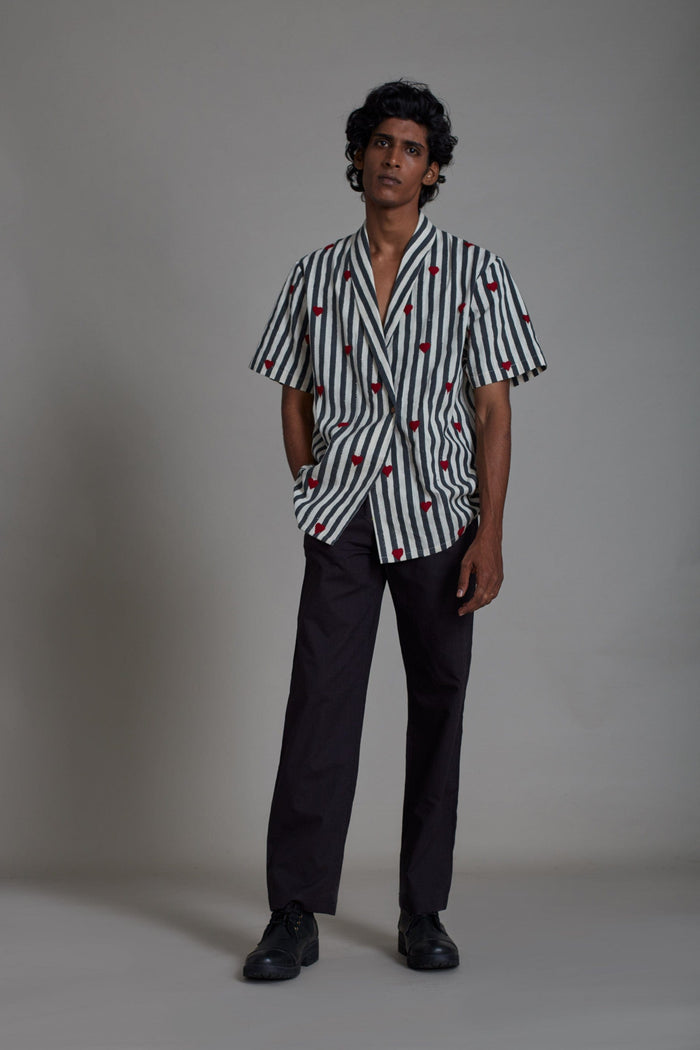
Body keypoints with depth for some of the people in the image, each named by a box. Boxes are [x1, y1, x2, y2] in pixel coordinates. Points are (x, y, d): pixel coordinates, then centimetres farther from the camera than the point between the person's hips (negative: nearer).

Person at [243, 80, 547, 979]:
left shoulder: (475, 273, 2)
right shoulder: (316, 275, 8)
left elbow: (493, 410, -1)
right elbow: (296, 399, 14)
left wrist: (489, 534, -7)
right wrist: (314, 496, 5)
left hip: (438, 516, 0)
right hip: (342, 519, 1)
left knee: (437, 707, 4)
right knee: (319, 705, -6)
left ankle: (423, 913, 14)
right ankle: (295, 915, 0)